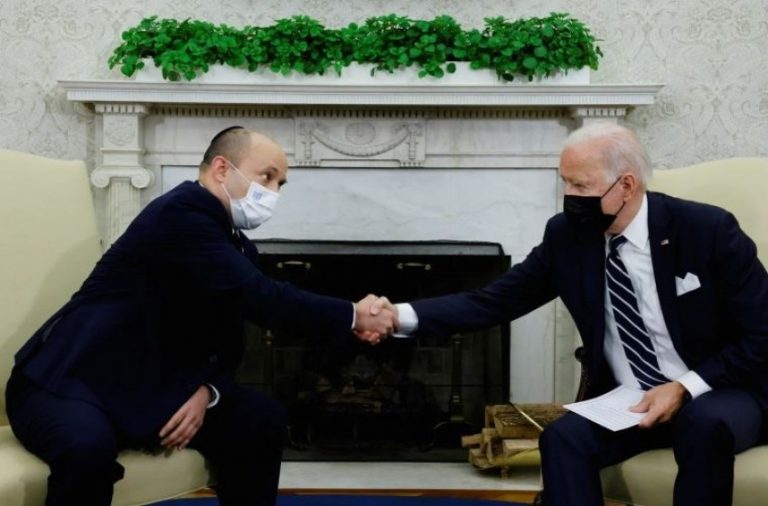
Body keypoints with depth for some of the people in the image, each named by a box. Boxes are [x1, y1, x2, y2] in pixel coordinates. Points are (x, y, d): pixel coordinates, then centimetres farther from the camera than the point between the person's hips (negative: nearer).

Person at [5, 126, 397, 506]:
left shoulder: (239, 248, 7)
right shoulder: (180, 212, -21)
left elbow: (228, 343, 9)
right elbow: (260, 298, -28)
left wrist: (207, 390, -13)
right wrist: (352, 317, -19)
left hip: (146, 389, 8)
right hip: (67, 382, -8)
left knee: (261, 419, -6)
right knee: (89, 448, -38)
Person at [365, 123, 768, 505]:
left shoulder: (709, 229, -16)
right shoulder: (567, 234, -6)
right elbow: (494, 301, -6)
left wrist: (687, 387, -22)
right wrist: (401, 316, -19)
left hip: (718, 394, -2)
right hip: (628, 401, 3)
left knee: (704, 423, -35)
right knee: (563, 437, -26)